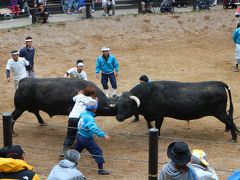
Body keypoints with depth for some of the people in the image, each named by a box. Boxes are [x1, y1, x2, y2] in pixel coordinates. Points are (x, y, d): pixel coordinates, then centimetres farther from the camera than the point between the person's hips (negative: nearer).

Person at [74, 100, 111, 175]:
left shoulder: (84, 113, -2)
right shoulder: (89, 118, -28)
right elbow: (94, 128, -43)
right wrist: (103, 135, -49)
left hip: (79, 136, 9)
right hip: (86, 139, -9)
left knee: (76, 151, 25)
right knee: (97, 151, -1)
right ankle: (100, 169, 1)